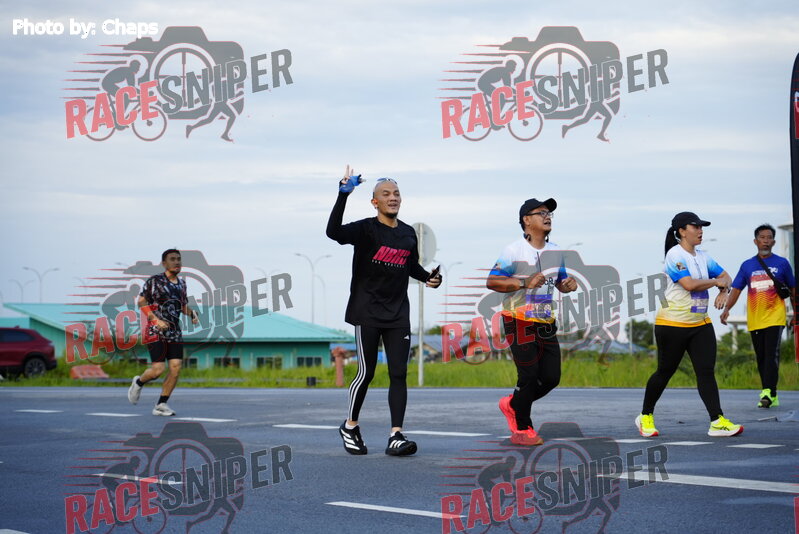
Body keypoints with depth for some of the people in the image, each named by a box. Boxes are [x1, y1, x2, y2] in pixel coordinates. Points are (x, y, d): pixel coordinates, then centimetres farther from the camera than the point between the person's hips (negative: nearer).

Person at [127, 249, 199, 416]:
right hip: (155, 331, -6)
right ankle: (138, 383, 19)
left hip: (175, 332, 6)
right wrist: (156, 319, -19)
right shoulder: (154, 281, -6)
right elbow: (141, 302, -9)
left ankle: (161, 405, 4)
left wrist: (192, 314, 2)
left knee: (176, 368, -6)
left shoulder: (181, 283, 14)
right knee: (158, 369, -13)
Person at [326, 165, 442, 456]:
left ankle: (396, 437, -5)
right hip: (367, 312, -5)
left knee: (398, 374, -3)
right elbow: (334, 232, -27)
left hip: (398, 313, 5)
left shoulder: (408, 234, 10)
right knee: (366, 372, 0)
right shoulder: (366, 229, -7)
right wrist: (343, 195, -34)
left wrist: (429, 277, 6)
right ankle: (350, 426, 21)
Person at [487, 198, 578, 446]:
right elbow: (492, 281, -15)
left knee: (551, 376, 5)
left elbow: (560, 283, 22)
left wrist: (568, 284, -2)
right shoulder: (514, 250, -10)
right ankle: (522, 429, 9)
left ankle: (513, 404, 28)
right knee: (529, 375, -6)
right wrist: (524, 283, -25)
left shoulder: (555, 251, 11)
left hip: (546, 323, 7)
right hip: (520, 321, -7)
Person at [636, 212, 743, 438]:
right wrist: (715, 281, -10)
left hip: (700, 325, 7)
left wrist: (724, 291, -3)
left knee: (707, 371, -4)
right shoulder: (675, 255, -13)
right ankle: (645, 417, 22)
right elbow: (689, 284, -24)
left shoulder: (703, 257, 11)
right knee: (665, 372, 4)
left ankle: (717, 422, -10)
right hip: (673, 324, -7)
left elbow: (724, 276, 19)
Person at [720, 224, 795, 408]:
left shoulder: (781, 263, 5)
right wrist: (727, 308, -8)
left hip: (775, 317, -3)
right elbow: (736, 289, 7)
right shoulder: (747, 266, 9)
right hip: (754, 320, 3)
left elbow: (792, 289, 13)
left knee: (771, 355, -17)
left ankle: (768, 392, -24)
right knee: (761, 358, 6)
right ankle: (771, 397, 14)